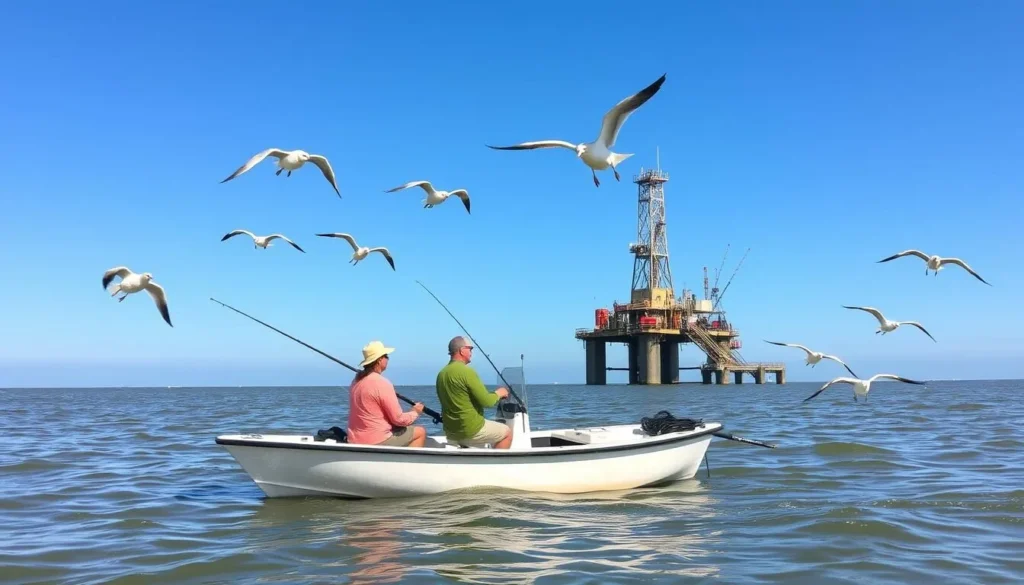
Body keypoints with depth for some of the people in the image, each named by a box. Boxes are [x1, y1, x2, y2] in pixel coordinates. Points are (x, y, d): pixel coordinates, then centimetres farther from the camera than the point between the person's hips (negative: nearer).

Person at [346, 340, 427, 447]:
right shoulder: (382, 384, -19)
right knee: (421, 432, 7)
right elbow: (399, 419, -14)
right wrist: (415, 412, 4)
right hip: (377, 442, -8)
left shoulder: (356, 380, 6)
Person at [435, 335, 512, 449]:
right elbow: (486, 402, -17)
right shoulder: (466, 371, -18)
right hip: (470, 429, -8)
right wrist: (498, 393, 3)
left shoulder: (441, 373, 7)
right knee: (507, 433, 12)